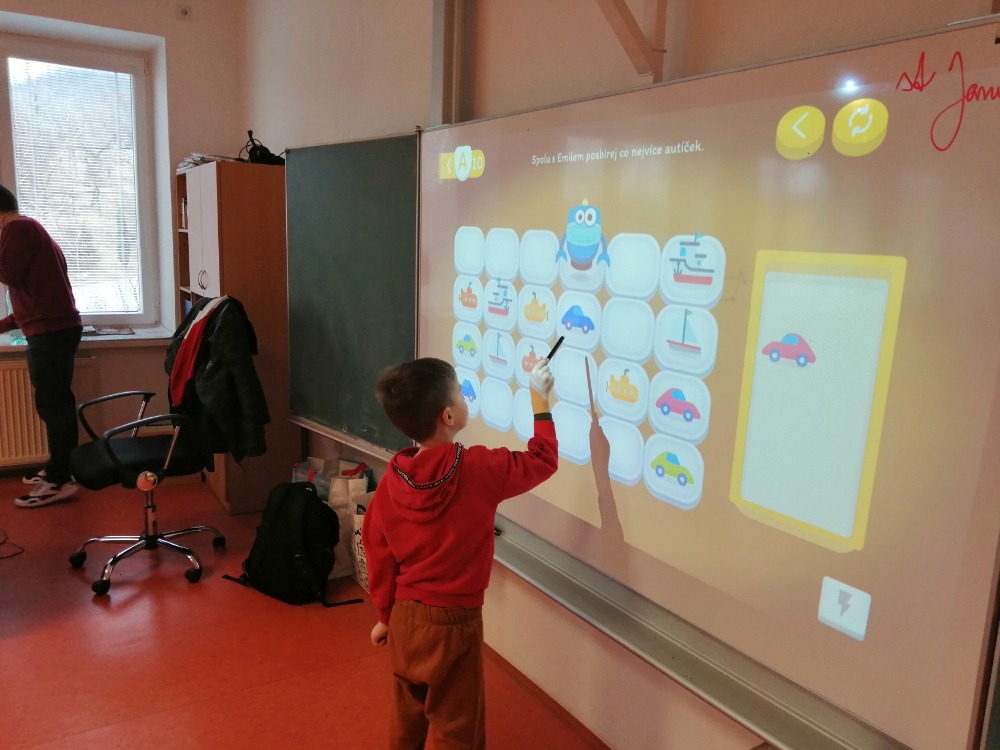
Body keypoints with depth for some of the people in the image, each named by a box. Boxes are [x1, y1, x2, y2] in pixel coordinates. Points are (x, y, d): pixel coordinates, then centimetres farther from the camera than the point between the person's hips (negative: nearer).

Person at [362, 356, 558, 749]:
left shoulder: (390, 480, -8)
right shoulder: (479, 469, -21)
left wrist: (385, 615, 15)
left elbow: (379, 555, 1)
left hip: (404, 617, 5)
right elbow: (543, 459, -6)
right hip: (452, 623, -5)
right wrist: (539, 397, 4)